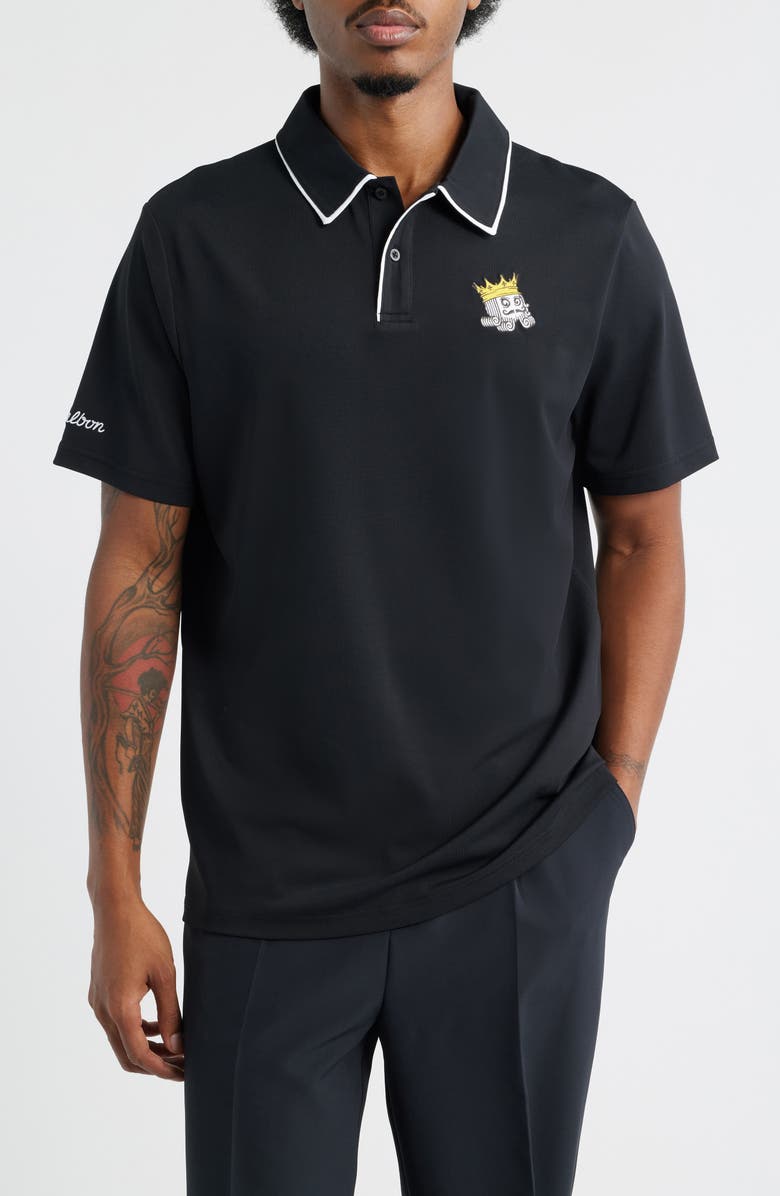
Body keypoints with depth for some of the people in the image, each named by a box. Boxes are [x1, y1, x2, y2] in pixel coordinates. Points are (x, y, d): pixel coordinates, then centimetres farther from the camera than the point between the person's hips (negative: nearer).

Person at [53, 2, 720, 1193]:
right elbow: (141, 568, -1)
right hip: (266, 898, 0)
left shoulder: (594, 237, -1)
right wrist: (115, 890, -3)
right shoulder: (193, 237, -3)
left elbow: (641, 540, 6)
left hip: (522, 886, 1)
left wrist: (612, 811, -1)